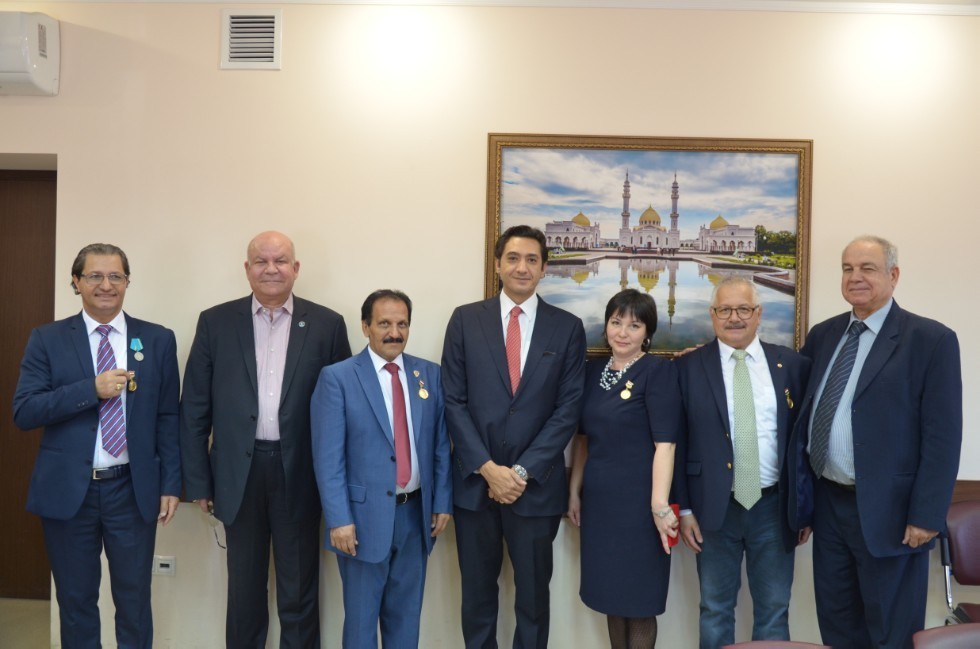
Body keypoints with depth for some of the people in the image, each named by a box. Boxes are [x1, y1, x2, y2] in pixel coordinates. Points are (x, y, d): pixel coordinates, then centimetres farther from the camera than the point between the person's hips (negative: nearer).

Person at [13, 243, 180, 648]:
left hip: (132, 490, 0)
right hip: (67, 490, 0)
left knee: (134, 602, 10)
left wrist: (171, 483, -1)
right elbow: (23, 412, -7)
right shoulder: (47, 339, 1)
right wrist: (91, 389, -18)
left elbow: (168, 417, 3)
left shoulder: (158, 340, 2)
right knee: (76, 602, 14)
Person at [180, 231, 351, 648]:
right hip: (240, 473, 1)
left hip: (300, 474, -1)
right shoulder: (216, 322, 2)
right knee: (244, 590, 15)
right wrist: (197, 480, 1)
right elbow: (195, 408, 3)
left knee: (299, 593, 11)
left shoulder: (327, 325, 0)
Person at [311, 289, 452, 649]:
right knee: (361, 615, 12)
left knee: (406, 614, 17)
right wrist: (339, 520, -15)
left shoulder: (429, 374, 4)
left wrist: (442, 502, 4)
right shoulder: (337, 378, -8)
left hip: (416, 513, 4)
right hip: (365, 515, -3)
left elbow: (440, 444, 7)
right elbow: (328, 457, -11)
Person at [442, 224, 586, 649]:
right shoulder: (466, 320, 2)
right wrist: (487, 468, -11)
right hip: (474, 481, 1)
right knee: (477, 594, 14)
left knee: (533, 597, 12)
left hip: (536, 485, 0)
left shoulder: (567, 328, 2)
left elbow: (568, 408, -3)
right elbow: (453, 401, -1)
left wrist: (523, 471, -11)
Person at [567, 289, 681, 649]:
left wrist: (659, 505, -21)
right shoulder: (592, 369, 7)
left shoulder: (659, 371, -10)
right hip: (598, 499, 5)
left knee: (639, 601, 6)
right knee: (611, 595, 15)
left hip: (638, 500, -5)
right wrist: (574, 491, 13)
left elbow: (665, 443, -17)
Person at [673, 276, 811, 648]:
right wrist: (684, 508, -5)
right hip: (714, 509, -1)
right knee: (715, 610, 12)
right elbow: (677, 442, -2)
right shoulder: (689, 367, -2)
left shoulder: (792, 364, 2)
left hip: (774, 508, 1)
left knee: (774, 611, 13)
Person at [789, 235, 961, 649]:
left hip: (887, 510, -5)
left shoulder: (931, 339, -9)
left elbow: (942, 437, -12)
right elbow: (804, 410, 11)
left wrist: (927, 515, -16)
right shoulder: (823, 335, 8)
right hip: (827, 502, 6)